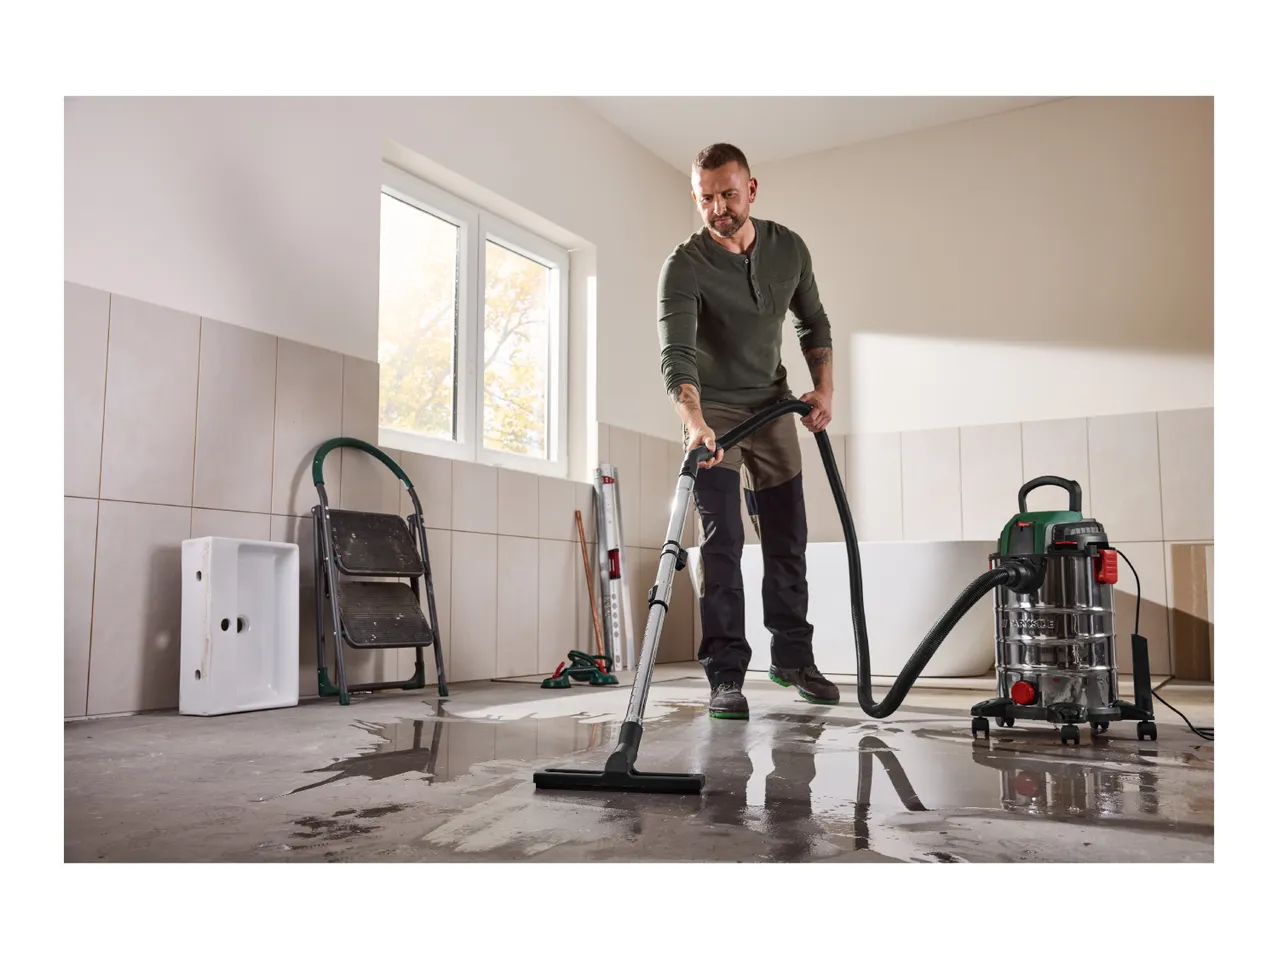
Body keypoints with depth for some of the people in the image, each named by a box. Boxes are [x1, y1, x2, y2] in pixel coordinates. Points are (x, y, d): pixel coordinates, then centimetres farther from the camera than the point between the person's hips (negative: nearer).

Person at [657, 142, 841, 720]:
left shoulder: (788, 248, -4)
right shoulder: (684, 266, -20)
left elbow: (813, 323, 10)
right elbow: (676, 355, -33)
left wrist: (824, 387, -4)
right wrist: (695, 424, -49)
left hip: (773, 406, 5)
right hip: (713, 413, -4)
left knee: (788, 540, 8)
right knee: (722, 543, -11)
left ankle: (792, 657, 23)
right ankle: (725, 676, -5)